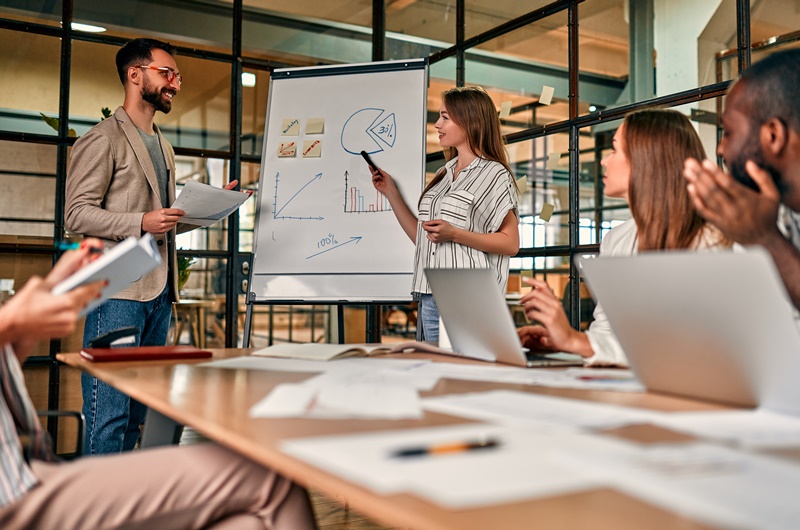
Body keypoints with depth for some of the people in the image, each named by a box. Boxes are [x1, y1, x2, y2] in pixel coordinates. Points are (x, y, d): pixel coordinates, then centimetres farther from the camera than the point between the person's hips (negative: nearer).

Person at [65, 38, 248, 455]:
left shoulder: (162, 147, 24)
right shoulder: (104, 139, -2)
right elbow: (77, 214, -10)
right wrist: (141, 223, -21)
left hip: (159, 293, 8)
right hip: (117, 293, -8)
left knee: (139, 411, 11)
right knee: (109, 411, -8)